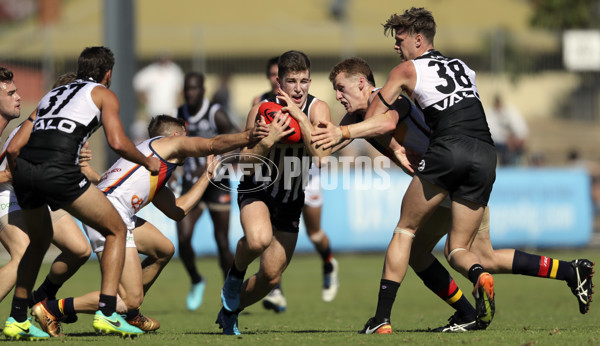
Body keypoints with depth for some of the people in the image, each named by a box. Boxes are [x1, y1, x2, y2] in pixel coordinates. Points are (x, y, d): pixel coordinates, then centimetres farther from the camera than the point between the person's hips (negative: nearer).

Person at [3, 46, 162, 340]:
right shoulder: (103, 94, 18)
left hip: (24, 166, 6)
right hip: (58, 169, -6)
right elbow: (117, 142, 1)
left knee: (39, 239, 30)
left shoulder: (52, 94, 32)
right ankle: (106, 313, 0)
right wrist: (148, 162, 17)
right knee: (116, 230, 11)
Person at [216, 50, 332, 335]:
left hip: (291, 199, 3)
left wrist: (300, 116, -34)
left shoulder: (317, 109, -16)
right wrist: (267, 142, -31)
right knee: (259, 238, -37)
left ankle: (230, 311, 33)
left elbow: (321, 156, -31)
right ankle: (235, 275, -3)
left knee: (271, 275, 5)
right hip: (257, 191, -3)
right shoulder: (263, 109, -18)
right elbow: (244, 163, -13)